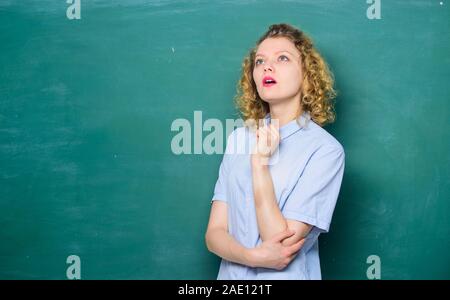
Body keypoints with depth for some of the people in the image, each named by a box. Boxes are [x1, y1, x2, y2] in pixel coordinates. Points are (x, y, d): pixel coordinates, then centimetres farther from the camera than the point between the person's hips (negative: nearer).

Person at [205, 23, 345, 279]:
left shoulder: (325, 149, -15)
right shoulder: (239, 138, -1)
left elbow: (283, 247, -20)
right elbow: (214, 232, -3)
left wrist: (260, 163, -21)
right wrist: (253, 256, -22)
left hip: (288, 275, -4)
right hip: (233, 273, 4)